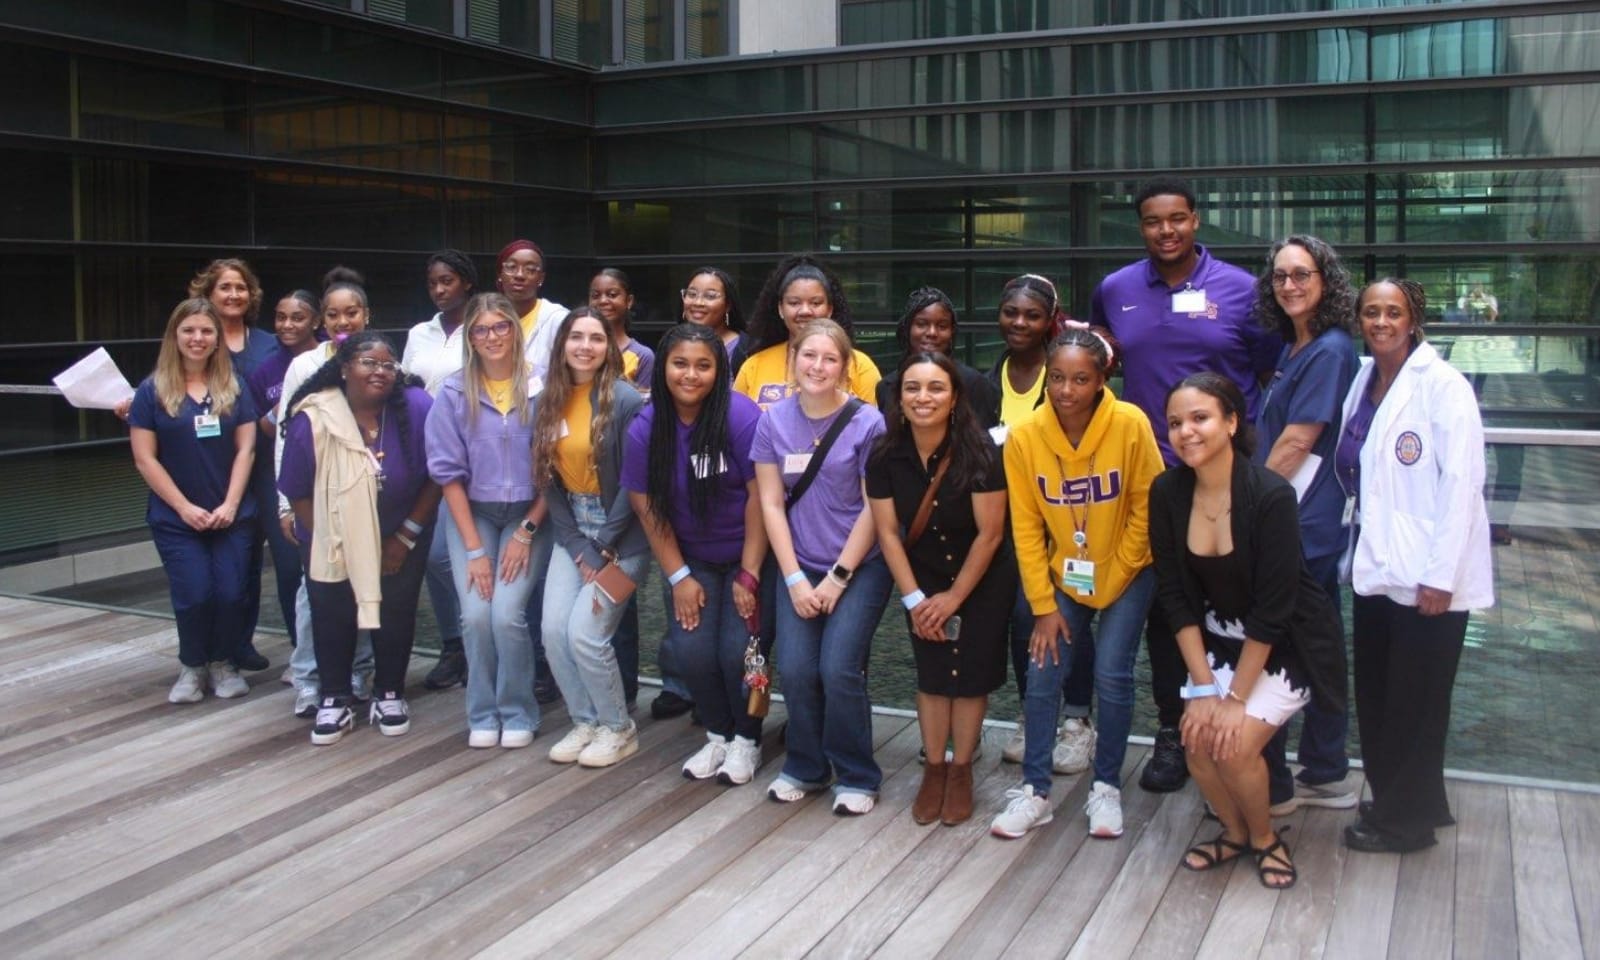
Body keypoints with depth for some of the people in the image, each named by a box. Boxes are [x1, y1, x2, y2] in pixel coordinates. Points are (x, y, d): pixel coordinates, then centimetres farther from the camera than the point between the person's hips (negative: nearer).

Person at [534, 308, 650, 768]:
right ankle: (585, 721, 19)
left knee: (584, 632, -12)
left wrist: (603, 549, -12)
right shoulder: (548, 402, 4)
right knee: (553, 629, -3)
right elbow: (549, 481, 3)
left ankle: (619, 729, 11)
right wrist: (580, 550, -5)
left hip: (621, 530, -6)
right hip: (572, 528, 6)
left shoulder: (624, 400, -14)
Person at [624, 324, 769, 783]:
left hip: (746, 555, -3)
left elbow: (759, 497, -16)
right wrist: (679, 577, -5)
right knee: (690, 649, -10)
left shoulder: (741, 415, -19)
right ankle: (717, 734, 18)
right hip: (692, 559, 3)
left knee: (736, 650, -14)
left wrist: (749, 576, -15)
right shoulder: (645, 428, -8)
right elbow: (646, 506, -2)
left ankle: (746, 739, 14)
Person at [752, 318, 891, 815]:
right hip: (799, 567, 3)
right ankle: (805, 767, 17)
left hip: (860, 566, -3)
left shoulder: (867, 422, -9)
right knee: (795, 670, -8)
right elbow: (771, 504, 1)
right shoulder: (774, 420, 0)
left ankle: (856, 776, 8)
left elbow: (874, 508, -8)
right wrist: (795, 579, -5)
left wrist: (838, 577, -10)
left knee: (838, 670, -13)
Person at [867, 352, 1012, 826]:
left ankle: (961, 771, 15)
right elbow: (887, 532, -9)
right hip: (923, 577, 2)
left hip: (983, 579, -2)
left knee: (969, 673, -1)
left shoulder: (979, 452, -24)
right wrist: (915, 599, -11)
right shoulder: (885, 456, -15)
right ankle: (934, 769, 16)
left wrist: (954, 597, -13)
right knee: (932, 673, 1)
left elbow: (990, 533, -19)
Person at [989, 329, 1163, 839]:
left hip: (1125, 575, -2)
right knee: (1042, 674, -4)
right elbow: (1026, 528, -9)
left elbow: (1146, 510, -11)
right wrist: (1044, 606, -8)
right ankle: (1034, 790, 10)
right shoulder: (1024, 436, -16)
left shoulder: (1130, 425, -22)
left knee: (1111, 676, -7)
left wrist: (1115, 575, -8)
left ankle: (1106, 788, 13)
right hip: (1062, 575, 2)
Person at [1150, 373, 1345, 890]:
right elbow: (1175, 595, -8)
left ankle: (1264, 837, 12)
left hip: (1286, 642, -4)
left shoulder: (1271, 496, -26)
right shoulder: (1167, 493, -12)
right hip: (1218, 638, 4)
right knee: (1198, 741, -12)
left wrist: (1236, 697, -19)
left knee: (1234, 742, -19)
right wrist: (1203, 686, -12)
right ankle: (1235, 831, 19)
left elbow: (1273, 609, -23)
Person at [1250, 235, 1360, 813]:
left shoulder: (1329, 350, -14)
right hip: (1314, 525, 10)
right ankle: (1325, 777, 26)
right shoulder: (1293, 349, 15)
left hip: (1301, 524, -10)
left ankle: (1271, 786, 9)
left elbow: (1296, 444, -17)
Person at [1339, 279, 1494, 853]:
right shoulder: (1361, 383, 9)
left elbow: (1463, 483, -16)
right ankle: (1392, 802, 29)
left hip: (1427, 575, -7)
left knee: (1415, 702, 4)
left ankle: (1405, 820, 19)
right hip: (1375, 568, 7)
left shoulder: (1442, 386, -11)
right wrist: (1359, 552, 6)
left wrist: (1440, 576, -18)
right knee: (1376, 697, 13)